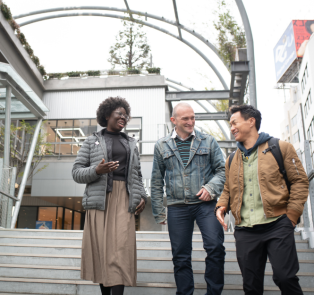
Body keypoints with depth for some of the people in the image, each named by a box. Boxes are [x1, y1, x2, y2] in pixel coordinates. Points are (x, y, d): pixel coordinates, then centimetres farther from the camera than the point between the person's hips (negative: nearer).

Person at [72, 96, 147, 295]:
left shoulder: (131, 143, 21)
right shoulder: (92, 141, 11)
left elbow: (137, 174, 21)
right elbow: (77, 172, 6)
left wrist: (142, 195, 5)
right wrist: (97, 170, -12)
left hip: (124, 201, 2)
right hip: (100, 200, -1)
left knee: (121, 248, -9)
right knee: (100, 247, -1)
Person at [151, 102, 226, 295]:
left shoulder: (208, 141, 7)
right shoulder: (162, 146, 8)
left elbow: (222, 169, 8)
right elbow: (157, 181, 11)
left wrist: (211, 187, -11)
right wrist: (159, 212, 9)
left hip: (205, 203, -1)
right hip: (177, 207, 1)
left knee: (215, 247, -13)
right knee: (181, 257, 7)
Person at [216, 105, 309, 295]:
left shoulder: (280, 148, 3)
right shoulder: (232, 160, 16)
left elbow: (300, 181, 1)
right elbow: (228, 190, 23)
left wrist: (292, 214, -8)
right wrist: (221, 206, 3)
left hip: (277, 224, -4)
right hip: (245, 230, 4)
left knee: (285, 277, -9)